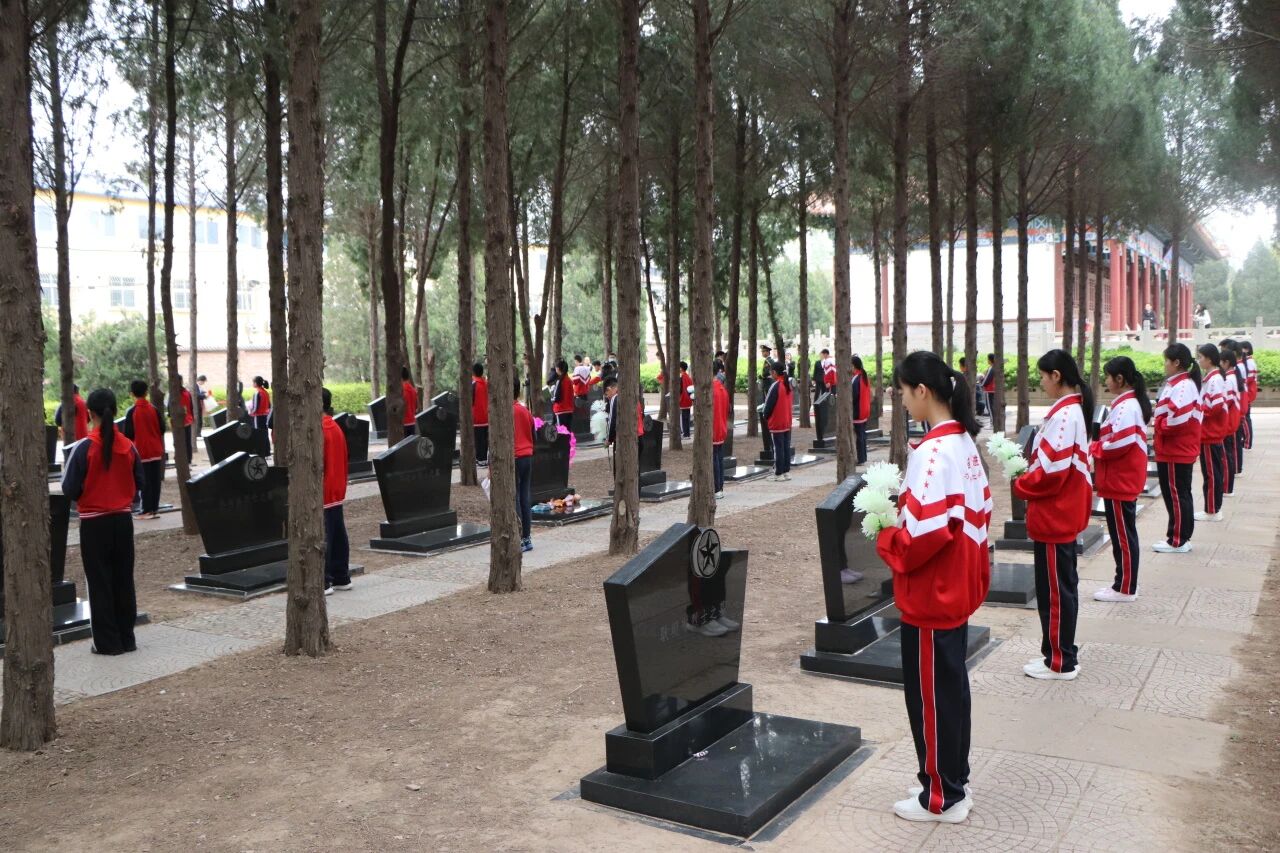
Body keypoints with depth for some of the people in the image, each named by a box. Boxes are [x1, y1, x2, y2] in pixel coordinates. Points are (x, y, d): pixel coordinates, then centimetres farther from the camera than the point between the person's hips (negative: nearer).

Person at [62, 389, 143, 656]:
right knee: (124, 580, 11)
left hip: (94, 523, -3)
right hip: (123, 519, 3)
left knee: (99, 582, 5)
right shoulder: (128, 446, -3)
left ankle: (107, 642, 9)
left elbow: (70, 489, -11)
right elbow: (138, 483, 6)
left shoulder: (84, 447, -13)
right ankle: (126, 638, 17)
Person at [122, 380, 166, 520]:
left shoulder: (131, 411, -10)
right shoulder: (154, 409, 0)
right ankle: (154, 508, 12)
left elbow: (128, 434, -10)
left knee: (144, 481, 1)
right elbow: (162, 429, 4)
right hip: (156, 450, 3)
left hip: (141, 452, -3)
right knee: (155, 480, 8)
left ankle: (147, 510, 2)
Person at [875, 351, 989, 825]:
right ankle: (953, 781, 32)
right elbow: (979, 510, 13)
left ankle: (941, 799, 18)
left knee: (930, 694, 5)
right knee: (952, 687, 19)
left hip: (929, 595, -9)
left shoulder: (931, 452, -23)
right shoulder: (964, 442, 6)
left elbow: (926, 531, -28)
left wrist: (887, 542, -11)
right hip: (957, 588, 9)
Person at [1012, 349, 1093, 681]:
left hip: (1053, 517, -10)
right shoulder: (1073, 409, 10)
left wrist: (1021, 485, -9)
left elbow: (1052, 470, -24)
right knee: (1061, 587, 17)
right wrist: (1029, 475, 6)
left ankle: (1060, 663, 11)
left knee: (1055, 590, 0)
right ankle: (1060, 655, 27)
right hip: (1064, 514, 10)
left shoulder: (1063, 415, -21)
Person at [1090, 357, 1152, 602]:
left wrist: (1094, 449, -11)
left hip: (1119, 481, -10)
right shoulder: (1132, 402, 13)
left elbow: (1120, 443, -26)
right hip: (1126, 479, 10)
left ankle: (1125, 589, 6)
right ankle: (1124, 584, 23)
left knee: (1122, 535, -2)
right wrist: (1099, 447, 5)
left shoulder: (1125, 406, -19)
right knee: (1124, 534, 15)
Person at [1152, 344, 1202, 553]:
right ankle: (1180, 538, 23)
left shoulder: (1182, 387, -19)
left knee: (1176, 495, -2)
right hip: (1180, 450, 10)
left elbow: (1177, 420, -26)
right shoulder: (1181, 384, 13)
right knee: (1179, 495, 15)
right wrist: (1158, 419, 5)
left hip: (1175, 452, -10)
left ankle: (1178, 541, 5)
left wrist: (1156, 423, -11)